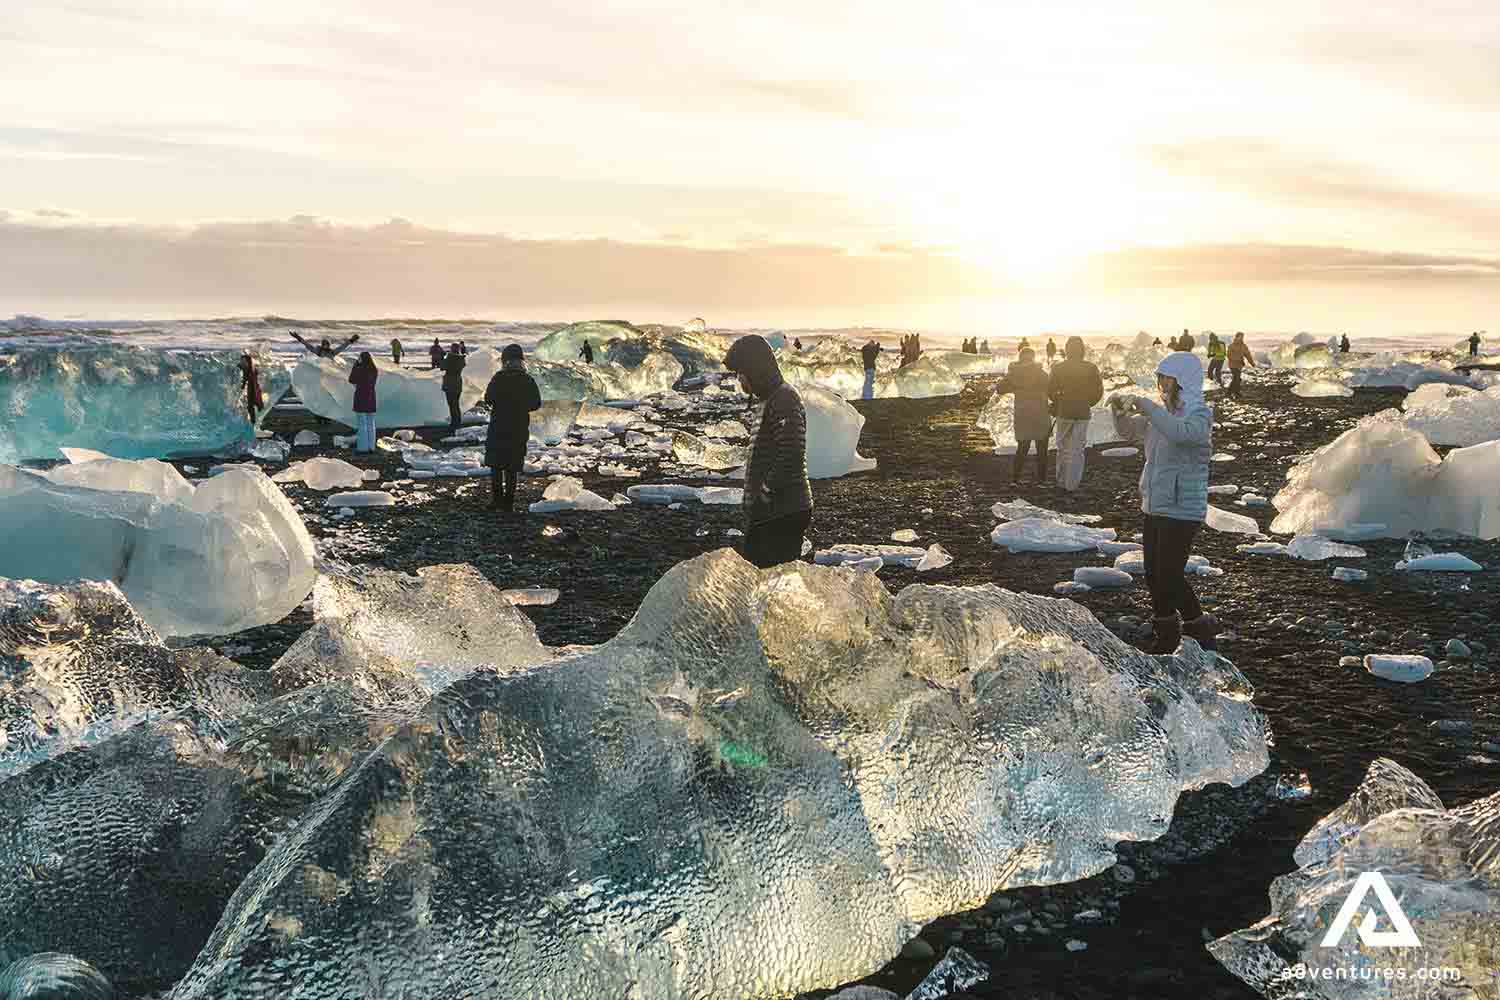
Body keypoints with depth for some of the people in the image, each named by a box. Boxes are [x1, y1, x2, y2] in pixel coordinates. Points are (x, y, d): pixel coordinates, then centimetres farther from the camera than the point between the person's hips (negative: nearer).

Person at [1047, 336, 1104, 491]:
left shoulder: (1058, 368, -7)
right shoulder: (1091, 368, -5)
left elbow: (1050, 391, -5)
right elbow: (1098, 392, -2)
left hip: (1064, 413, 0)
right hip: (1083, 414, 0)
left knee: (1063, 449, 14)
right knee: (1077, 450, 6)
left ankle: (1062, 481, 19)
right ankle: (1072, 484, 4)